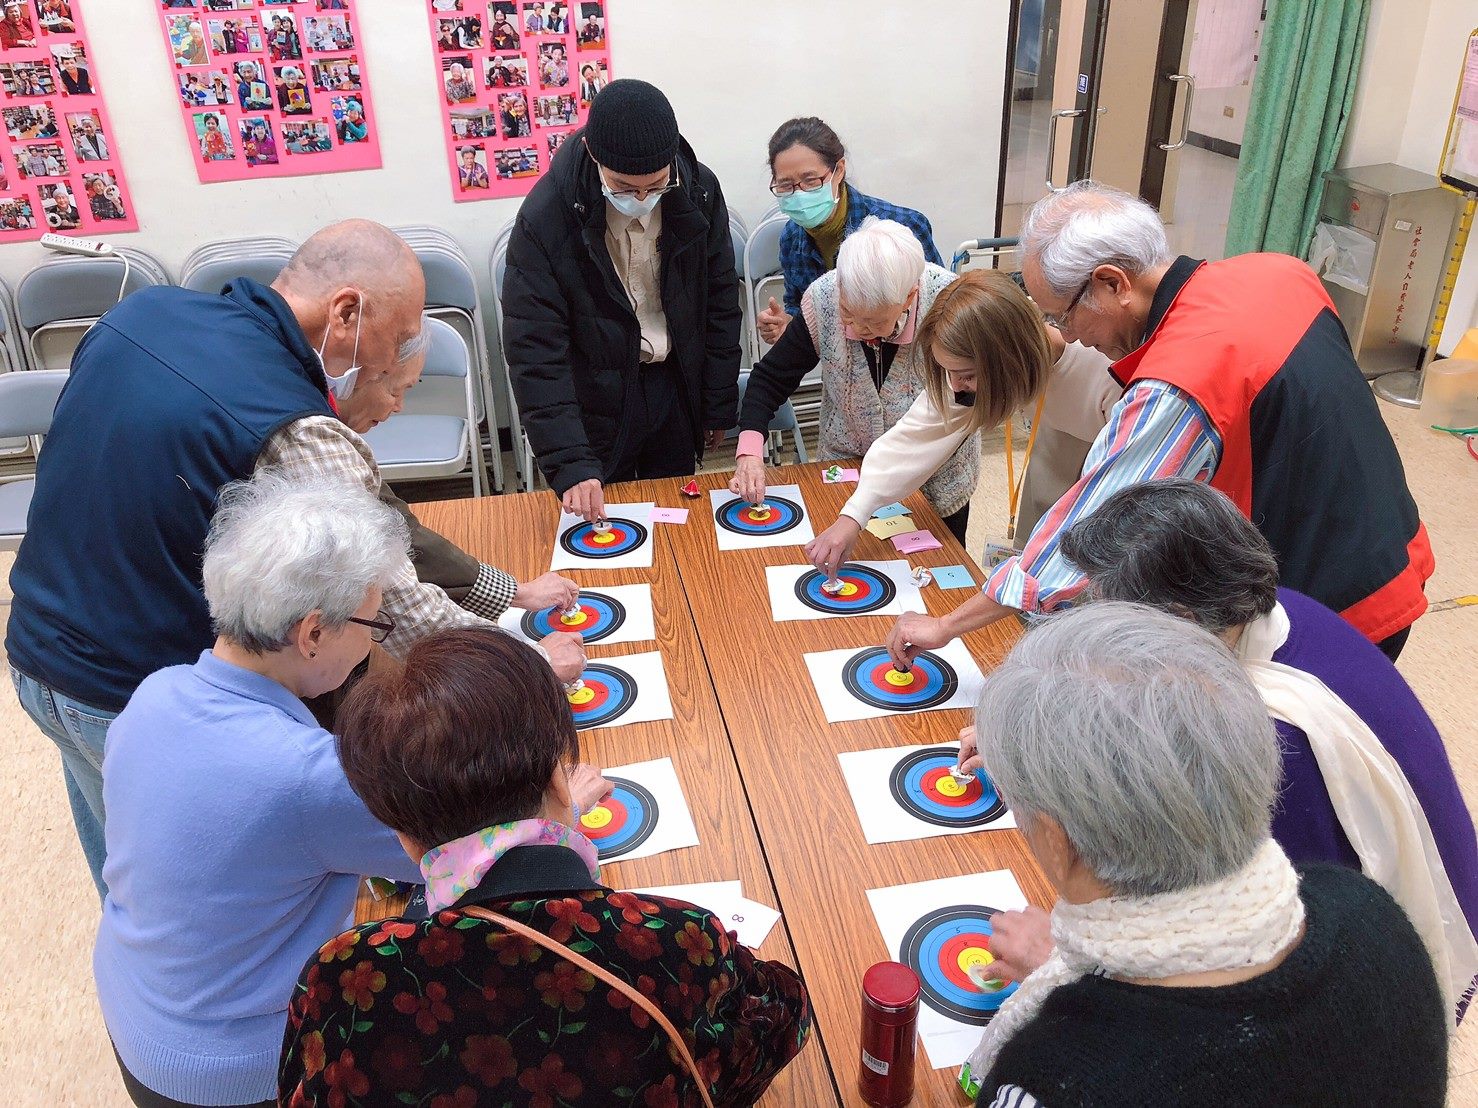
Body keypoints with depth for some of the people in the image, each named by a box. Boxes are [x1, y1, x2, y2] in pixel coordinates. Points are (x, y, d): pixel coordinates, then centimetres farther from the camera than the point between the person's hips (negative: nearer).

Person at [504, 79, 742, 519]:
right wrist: (569, 464, -28)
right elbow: (535, 352, -22)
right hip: (596, 397, -3)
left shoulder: (699, 190, -12)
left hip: (676, 387, 3)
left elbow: (720, 301, 0)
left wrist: (719, 405, 3)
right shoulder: (545, 218, -23)